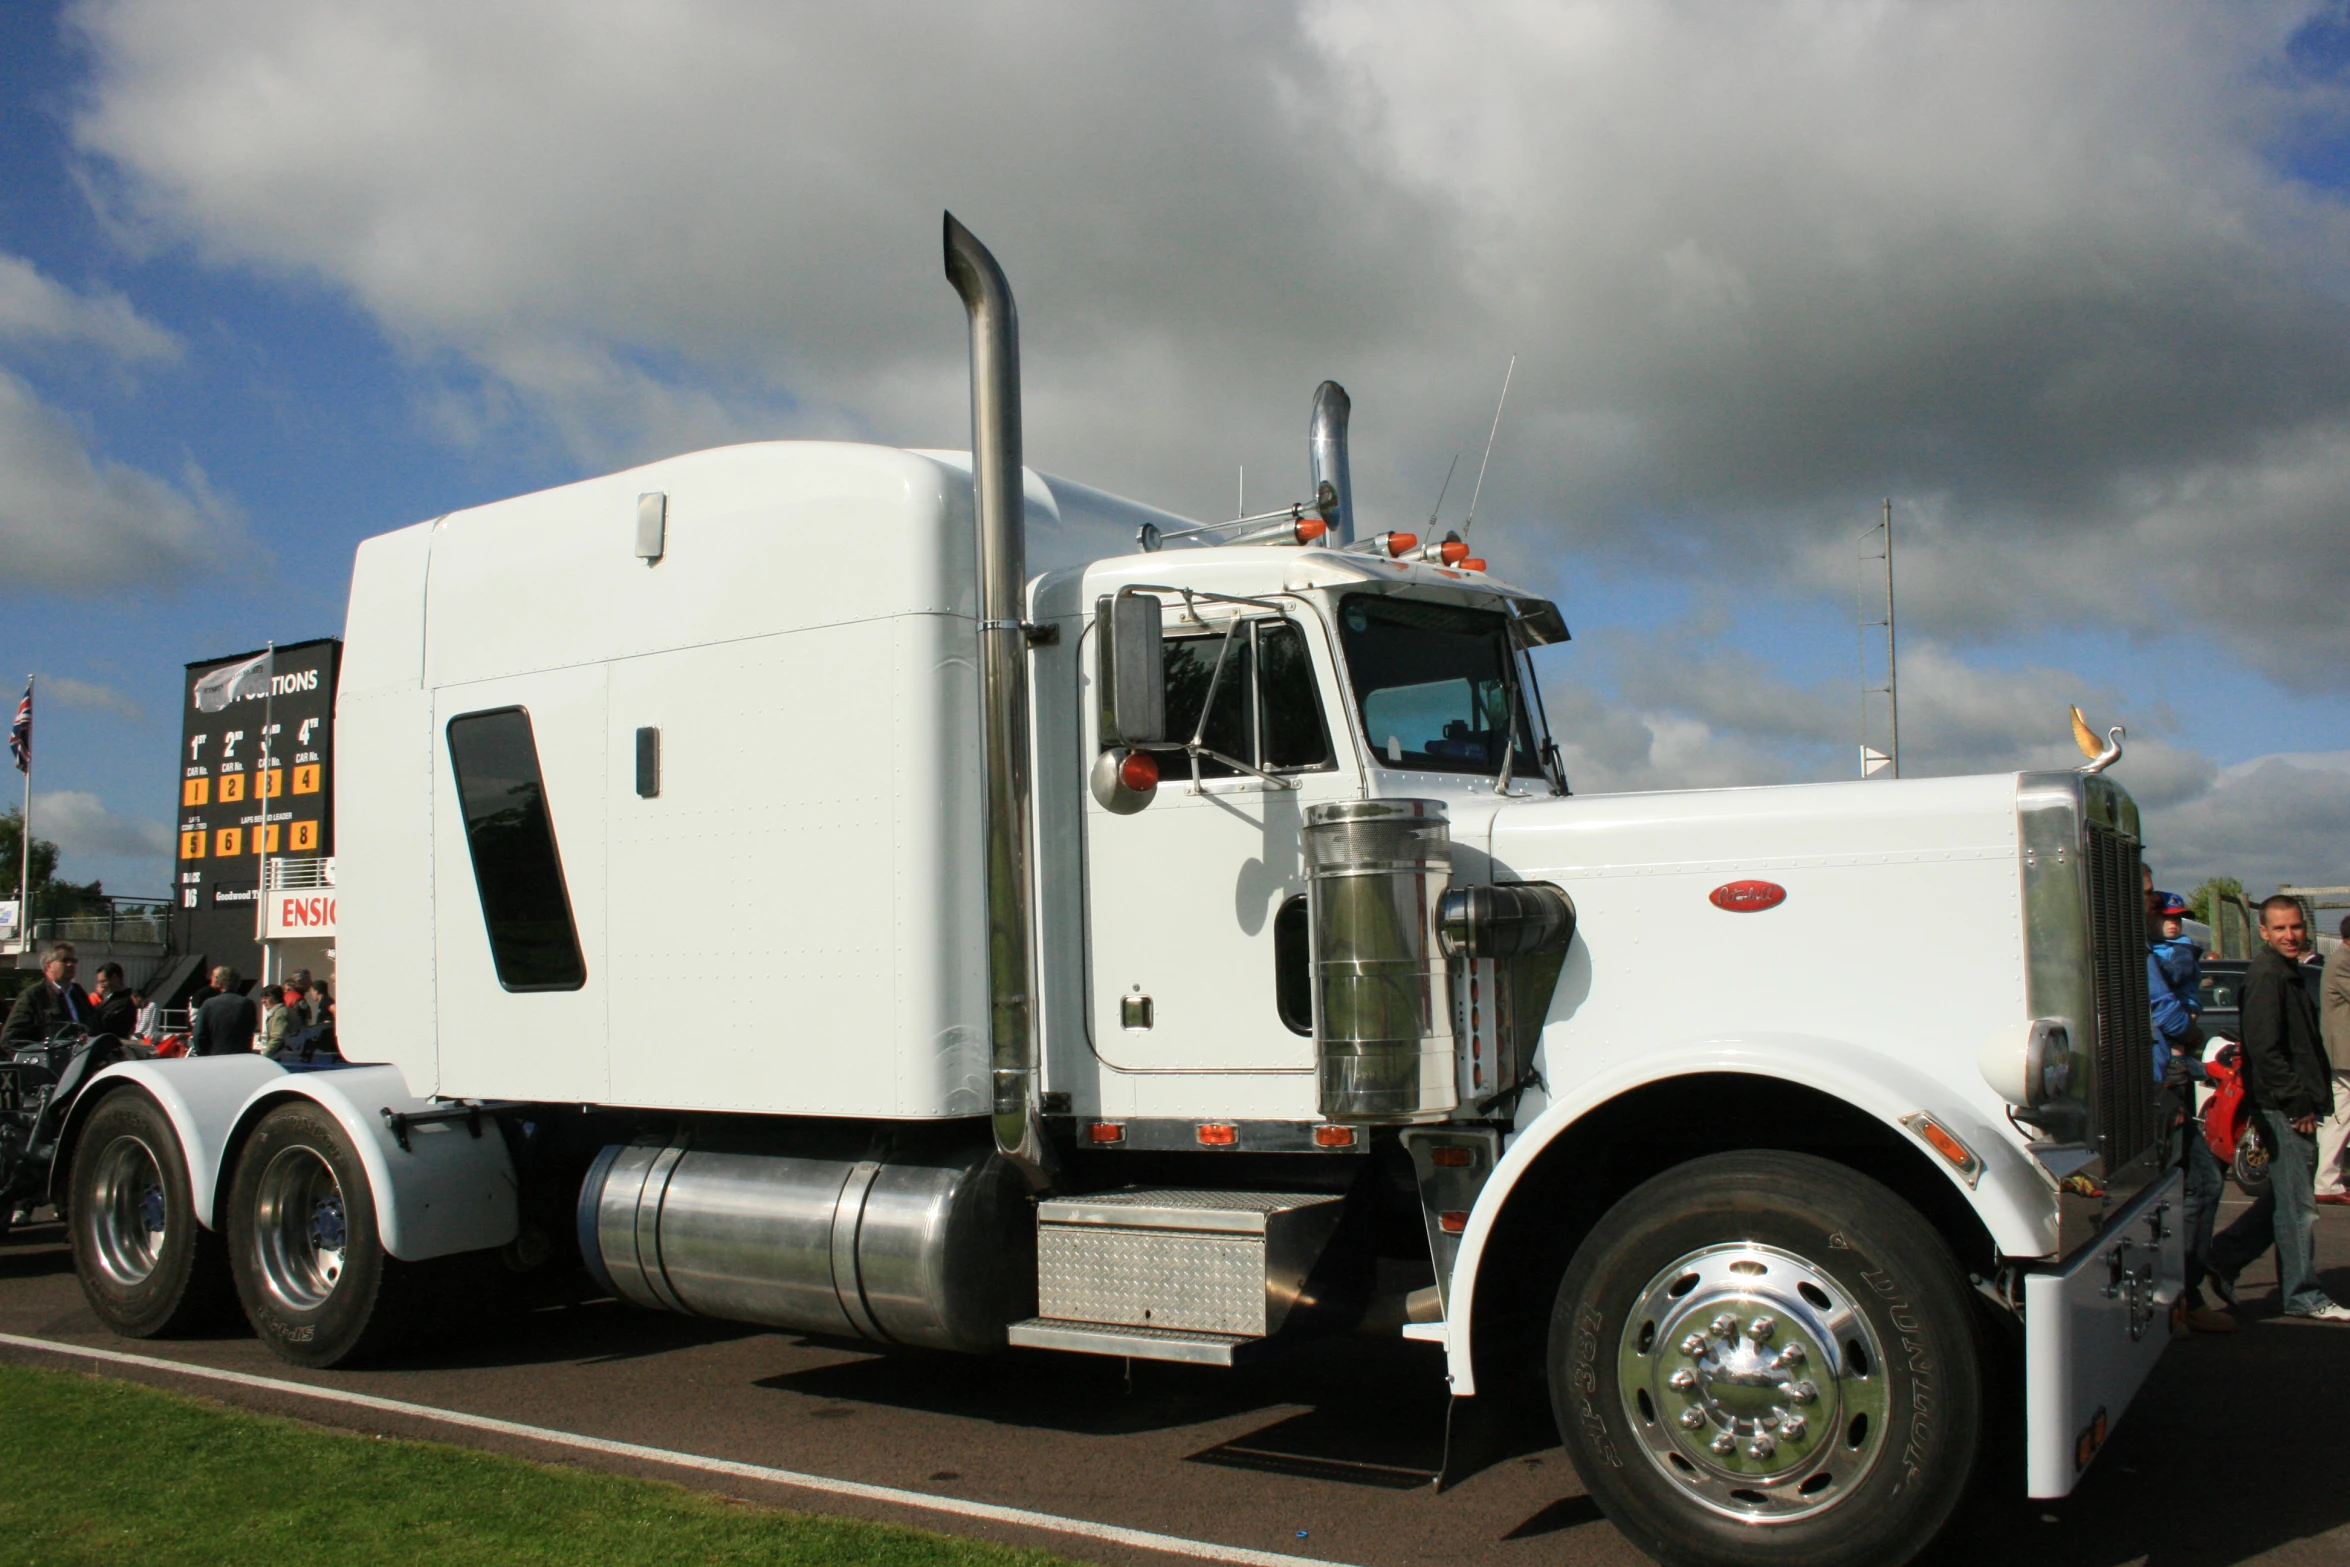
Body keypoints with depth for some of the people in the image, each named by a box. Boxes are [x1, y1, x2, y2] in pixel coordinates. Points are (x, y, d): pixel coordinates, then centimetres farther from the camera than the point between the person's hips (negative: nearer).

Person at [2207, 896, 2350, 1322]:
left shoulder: (2288, 973, 18)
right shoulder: (2266, 977, -14)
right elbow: (2264, 1050, -21)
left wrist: (2312, 1098, 16)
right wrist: (2298, 1102, -19)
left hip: (2295, 1106, 10)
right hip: (2284, 1109, -10)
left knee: (2286, 1200, 16)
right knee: (2297, 1206, -2)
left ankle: (2222, 1260, 22)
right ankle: (2303, 1297, 7)